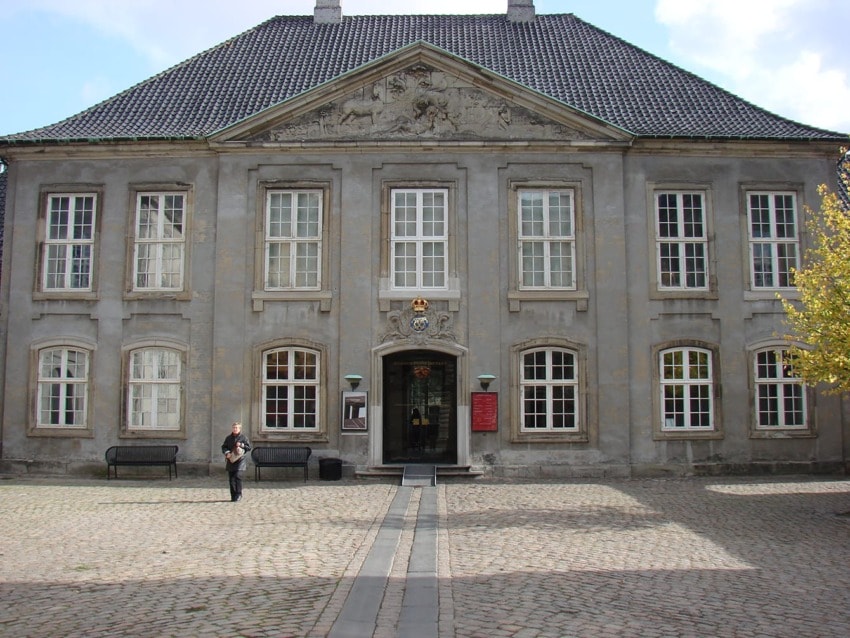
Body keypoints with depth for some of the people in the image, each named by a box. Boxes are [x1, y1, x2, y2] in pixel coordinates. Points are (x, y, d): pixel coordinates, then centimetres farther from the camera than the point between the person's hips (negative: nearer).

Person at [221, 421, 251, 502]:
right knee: (231, 478, 4)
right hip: (231, 460, 4)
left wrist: (241, 445, -12)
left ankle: (238, 494, -6)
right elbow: (223, 447, 9)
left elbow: (249, 448, 3)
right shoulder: (228, 438, 12)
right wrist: (227, 453, -10)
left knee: (237, 476, -16)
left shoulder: (244, 437, 3)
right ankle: (233, 496, 13)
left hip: (241, 460, -4)